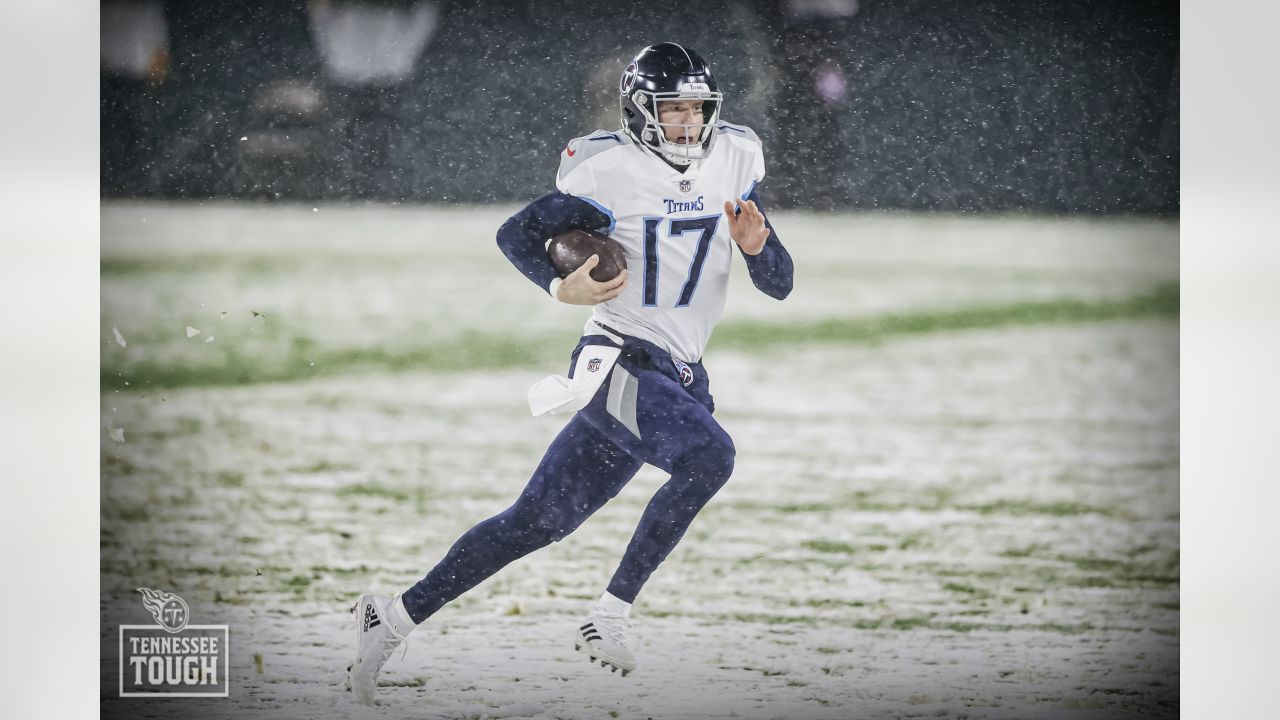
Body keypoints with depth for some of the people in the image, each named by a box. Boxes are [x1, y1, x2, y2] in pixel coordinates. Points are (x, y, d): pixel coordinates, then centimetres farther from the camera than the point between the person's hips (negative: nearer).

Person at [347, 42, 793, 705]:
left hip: (680, 378, 6)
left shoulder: (733, 160, 8)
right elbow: (515, 234, -1)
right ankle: (608, 618, -23)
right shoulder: (610, 171, -9)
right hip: (617, 358, -6)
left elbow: (778, 284, 11)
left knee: (539, 522, 8)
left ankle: (395, 617, 16)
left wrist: (757, 247, -11)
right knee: (709, 455, -31)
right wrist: (561, 287, -18)